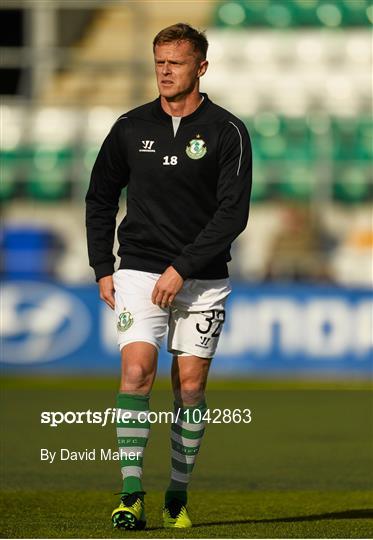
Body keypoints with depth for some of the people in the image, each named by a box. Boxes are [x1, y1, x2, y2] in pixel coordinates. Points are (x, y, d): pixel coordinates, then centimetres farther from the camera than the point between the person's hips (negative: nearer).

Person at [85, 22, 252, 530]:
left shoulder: (227, 132, -4)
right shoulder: (131, 128, 5)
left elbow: (233, 213, -10)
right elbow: (100, 198, 15)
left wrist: (182, 268, -16)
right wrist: (103, 268, 8)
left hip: (203, 279, -1)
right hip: (139, 273, 1)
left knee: (190, 385, 1)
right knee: (137, 370, -15)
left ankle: (178, 497, 14)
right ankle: (131, 496, -16)